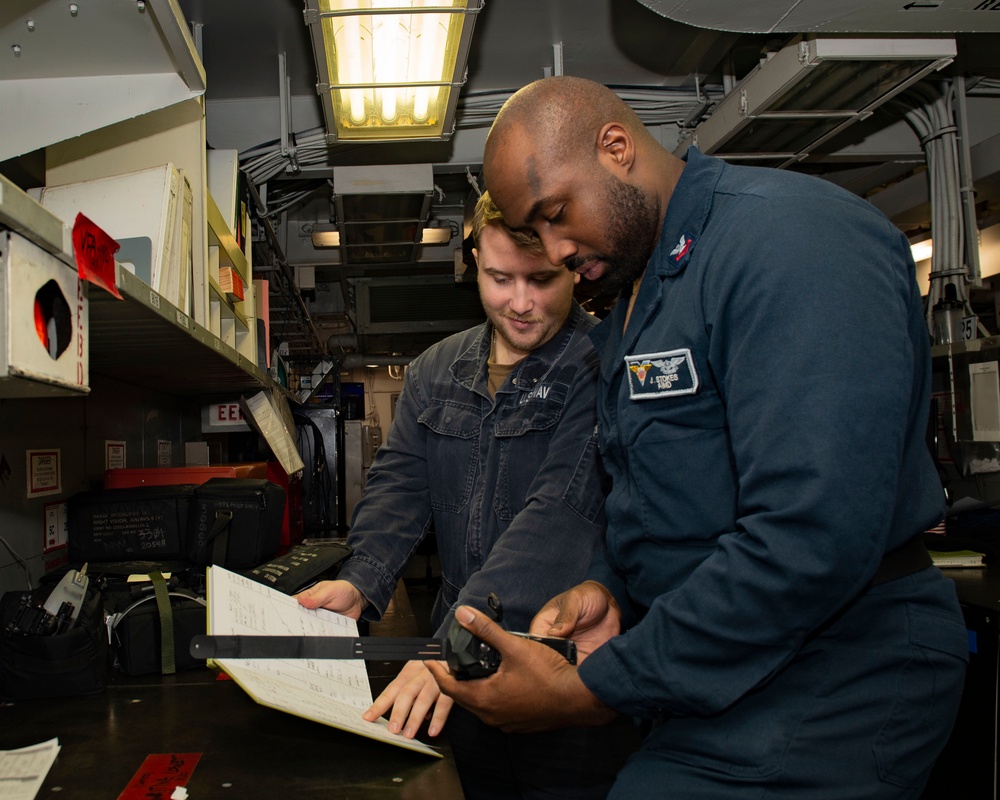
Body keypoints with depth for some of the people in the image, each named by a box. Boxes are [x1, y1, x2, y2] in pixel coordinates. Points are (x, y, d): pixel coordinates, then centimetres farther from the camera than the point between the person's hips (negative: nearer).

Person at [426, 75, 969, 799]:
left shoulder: (791, 236, -19)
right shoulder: (630, 303, 12)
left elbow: (812, 538, -29)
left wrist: (593, 692, -23)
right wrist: (612, 590, 0)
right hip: (710, 676, 8)